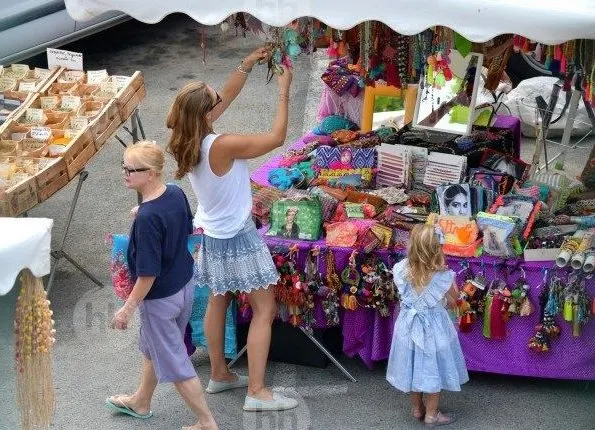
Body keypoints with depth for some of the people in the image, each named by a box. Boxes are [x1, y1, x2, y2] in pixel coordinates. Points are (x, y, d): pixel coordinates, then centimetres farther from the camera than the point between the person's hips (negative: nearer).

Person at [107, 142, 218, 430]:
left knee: (173, 362, 9)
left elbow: (148, 274, -27)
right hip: (185, 286, 9)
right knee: (152, 348, 28)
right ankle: (140, 402, 49)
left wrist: (128, 309, -17)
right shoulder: (176, 194, -8)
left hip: (160, 298, -9)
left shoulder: (148, 218, -32)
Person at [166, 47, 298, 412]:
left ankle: (220, 375, 34)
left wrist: (248, 64, 0)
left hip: (213, 234, 8)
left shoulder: (188, 140, -7)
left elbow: (228, 96, 6)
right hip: (238, 236, -8)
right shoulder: (223, 146, -30)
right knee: (265, 309, 0)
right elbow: (277, 138, -22)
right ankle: (257, 391, 0)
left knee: (218, 302, 21)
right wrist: (284, 91, -15)